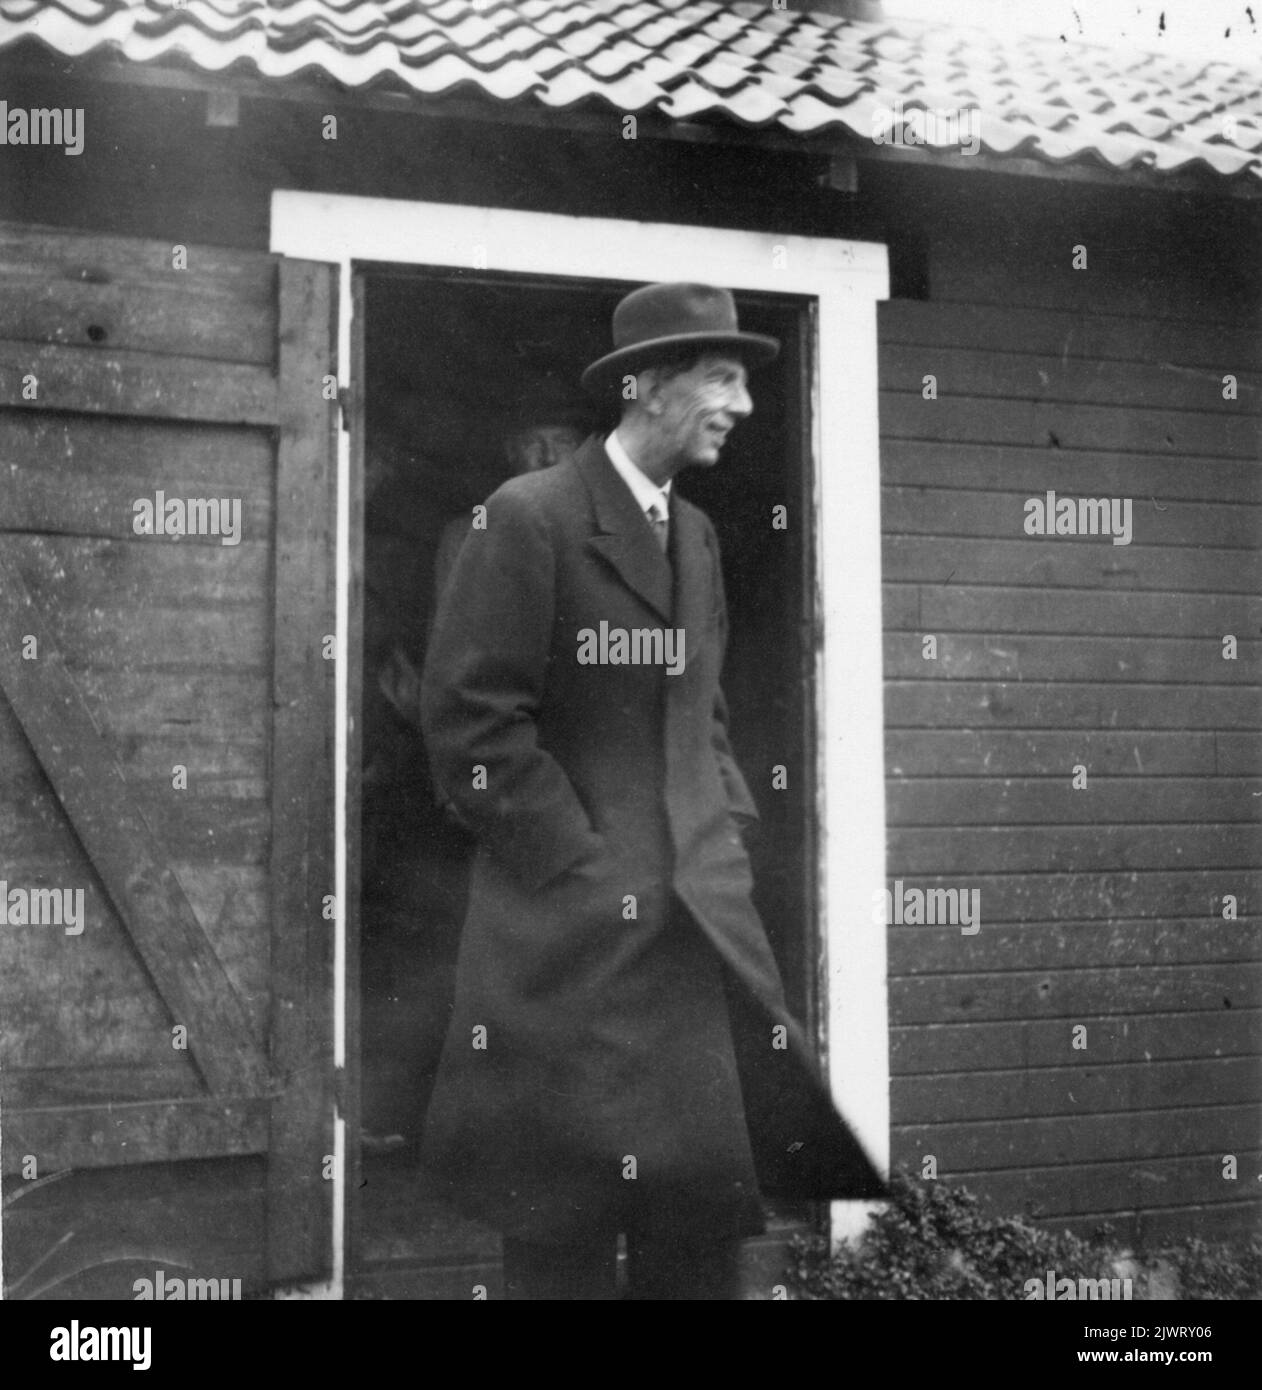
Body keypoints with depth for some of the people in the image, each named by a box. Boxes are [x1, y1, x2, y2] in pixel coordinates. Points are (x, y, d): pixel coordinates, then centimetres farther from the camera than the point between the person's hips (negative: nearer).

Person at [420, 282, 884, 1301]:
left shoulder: (697, 535, 15)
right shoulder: (530, 518, -9)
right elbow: (470, 718, -12)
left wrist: (730, 834, 8)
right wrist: (583, 864, -13)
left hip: (700, 917, 7)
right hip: (573, 926, -6)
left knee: (710, 1213, 9)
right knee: (567, 1233, 4)